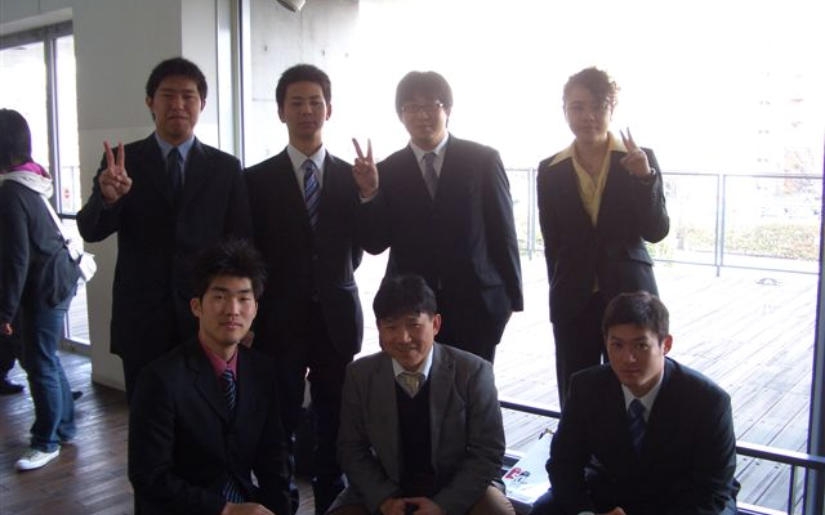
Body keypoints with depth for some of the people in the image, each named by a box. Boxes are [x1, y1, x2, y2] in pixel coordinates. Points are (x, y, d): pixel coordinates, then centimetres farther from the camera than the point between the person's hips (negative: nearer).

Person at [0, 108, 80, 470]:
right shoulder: (31, 178, 7)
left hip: (45, 284, -9)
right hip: (56, 276, 9)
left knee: (39, 363, 1)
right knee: (44, 357, 18)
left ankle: (46, 442, 13)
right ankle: (64, 426, 30)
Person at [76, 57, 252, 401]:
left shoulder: (226, 167, 4)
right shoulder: (122, 161, 2)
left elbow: (241, 244, 5)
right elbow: (90, 231, -6)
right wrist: (107, 198, -28)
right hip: (141, 320, 0)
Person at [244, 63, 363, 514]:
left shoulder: (352, 177, 5)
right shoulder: (257, 179, -1)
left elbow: (366, 244, 7)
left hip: (336, 317, 2)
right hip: (280, 319, -1)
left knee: (335, 426, 11)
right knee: (278, 426, 4)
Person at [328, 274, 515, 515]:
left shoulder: (473, 372, -13)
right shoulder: (360, 375, -6)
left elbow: (488, 452, -10)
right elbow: (352, 448, 1)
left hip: (460, 487, -2)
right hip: (386, 489, 2)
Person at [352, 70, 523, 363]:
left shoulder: (483, 160, 1)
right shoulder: (388, 171, 4)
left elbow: (502, 231, 3)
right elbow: (375, 244, 1)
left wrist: (511, 296, 5)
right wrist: (369, 193, -14)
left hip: (477, 303, 0)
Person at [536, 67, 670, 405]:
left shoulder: (640, 160, -1)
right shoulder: (551, 171, 3)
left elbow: (657, 232, -7)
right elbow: (552, 242, 8)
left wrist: (645, 178, -20)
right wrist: (562, 290, 8)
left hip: (629, 295, -1)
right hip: (573, 301, 2)